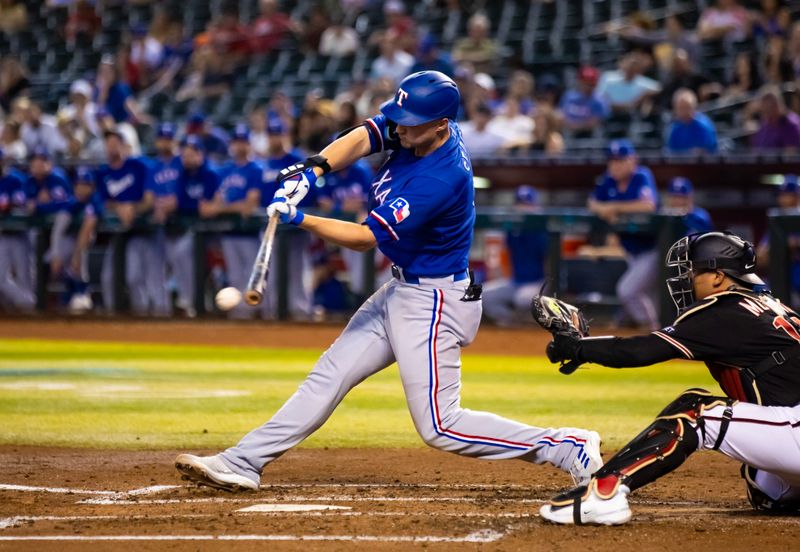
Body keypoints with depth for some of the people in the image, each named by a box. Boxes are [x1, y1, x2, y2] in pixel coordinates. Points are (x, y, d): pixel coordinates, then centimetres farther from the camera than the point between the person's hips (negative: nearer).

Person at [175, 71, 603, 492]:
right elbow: (362, 139, -8)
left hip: (434, 302, -9)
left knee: (439, 427, -8)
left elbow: (366, 238, -26)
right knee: (330, 375, 10)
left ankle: (568, 448, -4)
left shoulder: (441, 178, -29)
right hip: (401, 292, 9)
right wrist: (313, 170, -26)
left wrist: (299, 220, -30)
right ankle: (243, 463, 15)